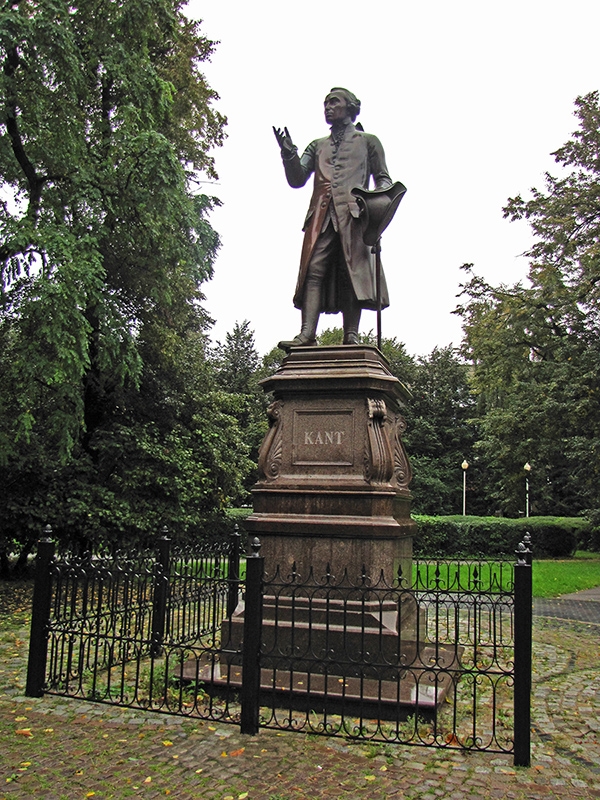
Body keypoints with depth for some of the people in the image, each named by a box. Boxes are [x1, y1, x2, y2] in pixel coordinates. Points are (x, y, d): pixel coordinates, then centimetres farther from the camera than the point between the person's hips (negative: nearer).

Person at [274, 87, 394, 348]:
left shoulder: (368, 141, 23)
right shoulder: (317, 146, 31)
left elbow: (383, 178, 16)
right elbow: (297, 179, 19)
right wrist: (289, 153, 1)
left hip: (353, 213, -2)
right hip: (321, 215, 3)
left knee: (353, 272, -12)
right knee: (314, 270, -13)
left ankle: (351, 335, -17)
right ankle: (307, 333, -22)